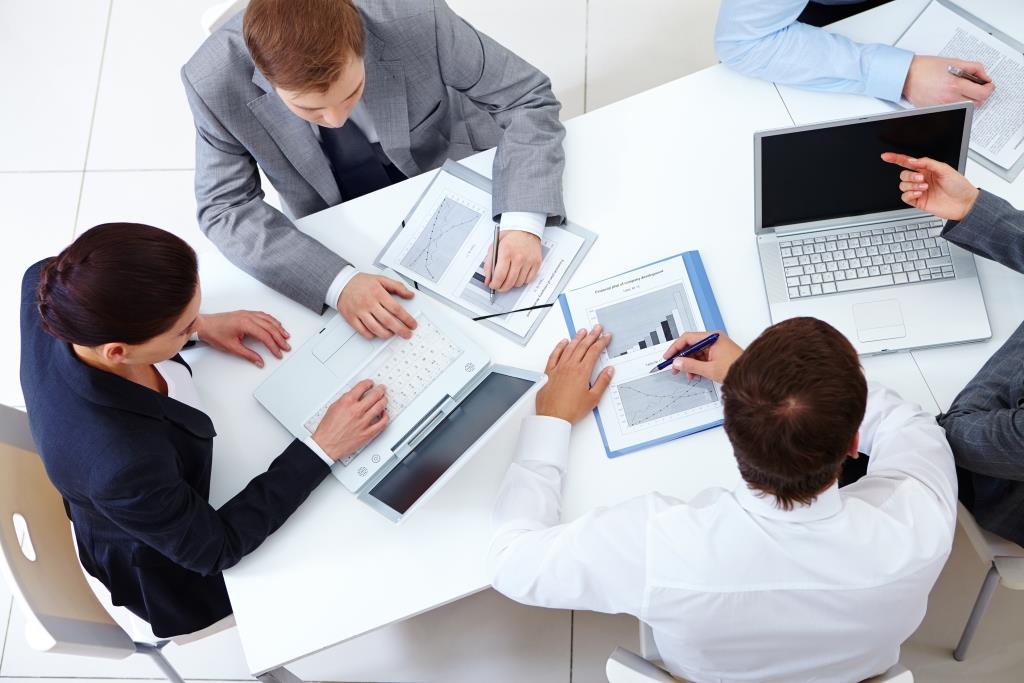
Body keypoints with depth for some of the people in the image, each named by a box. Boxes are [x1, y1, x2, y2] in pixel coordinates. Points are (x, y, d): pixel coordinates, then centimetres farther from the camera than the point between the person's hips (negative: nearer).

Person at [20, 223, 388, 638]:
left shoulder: (47, 287, -30)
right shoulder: (123, 465, -47)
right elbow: (215, 548, -27)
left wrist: (202, 325, -10)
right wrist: (324, 448, -28)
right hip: (168, 566, -5)